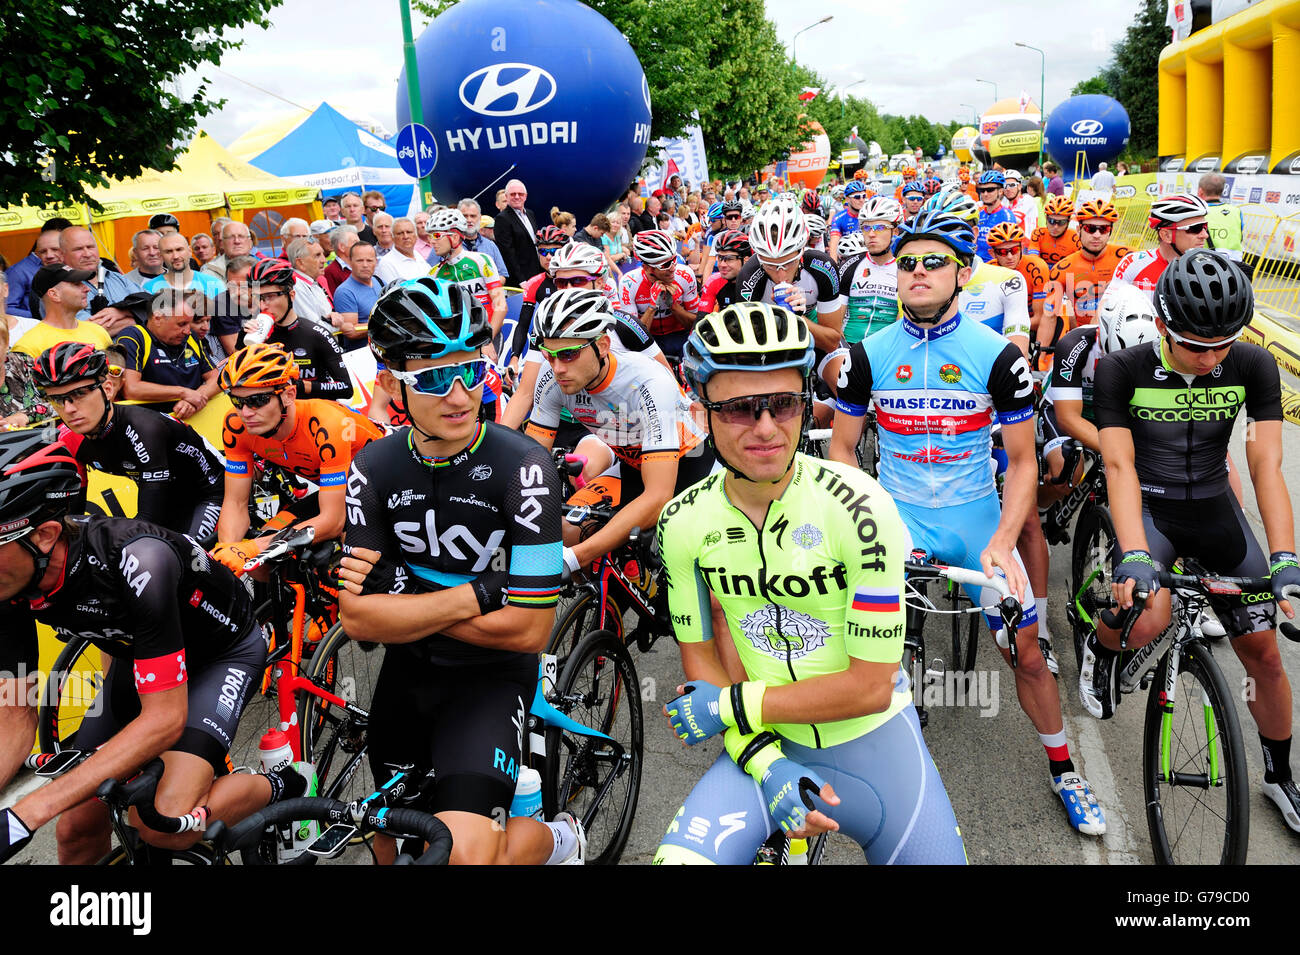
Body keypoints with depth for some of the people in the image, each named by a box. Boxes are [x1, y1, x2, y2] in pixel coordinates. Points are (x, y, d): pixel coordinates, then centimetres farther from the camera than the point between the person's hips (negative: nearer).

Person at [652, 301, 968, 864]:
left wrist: (733, 705, -15)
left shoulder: (860, 507, -20)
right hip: (765, 744, 1)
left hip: (871, 741, 0)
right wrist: (762, 759, -13)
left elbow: (871, 686, -18)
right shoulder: (683, 522, -9)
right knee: (681, 859, -24)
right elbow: (699, 653, 1)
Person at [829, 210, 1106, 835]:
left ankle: (1063, 770, 25)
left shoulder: (999, 355, -7)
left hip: (976, 517, 0)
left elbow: (1022, 461, -3)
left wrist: (1002, 542, -16)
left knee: (1026, 652, 2)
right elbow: (841, 446, 4)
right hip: (896, 515, 0)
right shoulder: (868, 354, -4)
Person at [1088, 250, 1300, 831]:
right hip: (1147, 507, -3)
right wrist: (1133, 556, -38)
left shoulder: (1253, 366, -12)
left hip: (1214, 509, 3)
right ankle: (1102, 649, 8)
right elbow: (1120, 465, -24)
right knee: (1150, 616, -31)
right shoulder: (1123, 370, -18)